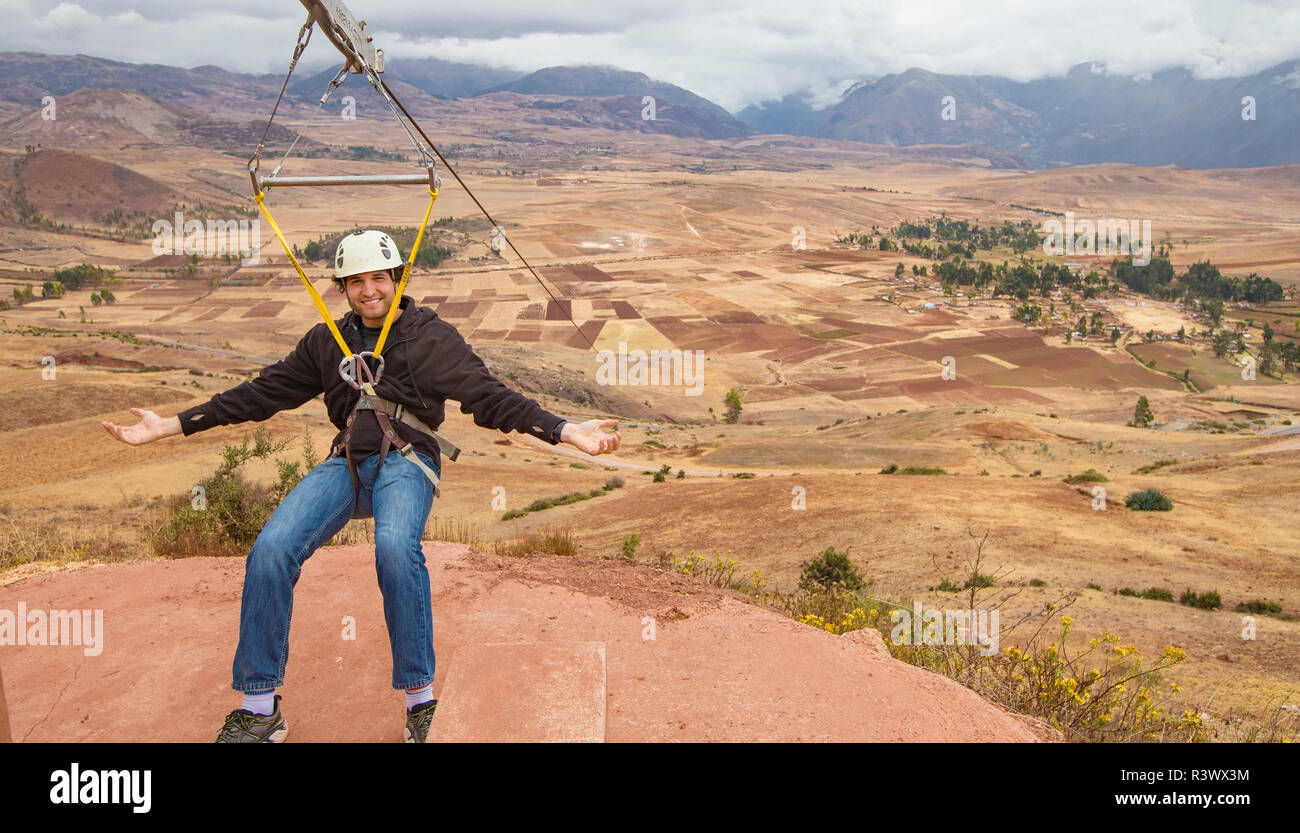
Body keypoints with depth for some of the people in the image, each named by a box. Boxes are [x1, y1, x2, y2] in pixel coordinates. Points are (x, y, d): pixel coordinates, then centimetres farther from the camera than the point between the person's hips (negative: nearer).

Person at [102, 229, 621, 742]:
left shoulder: (433, 336, 7)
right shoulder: (325, 342, 17)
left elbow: (490, 396, 0)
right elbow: (263, 393, 19)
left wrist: (566, 431, -13)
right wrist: (169, 426, 14)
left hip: (407, 460, -3)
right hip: (348, 463, 4)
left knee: (394, 546, -37)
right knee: (270, 550, -22)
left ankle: (419, 697, -22)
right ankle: (259, 708, -9)